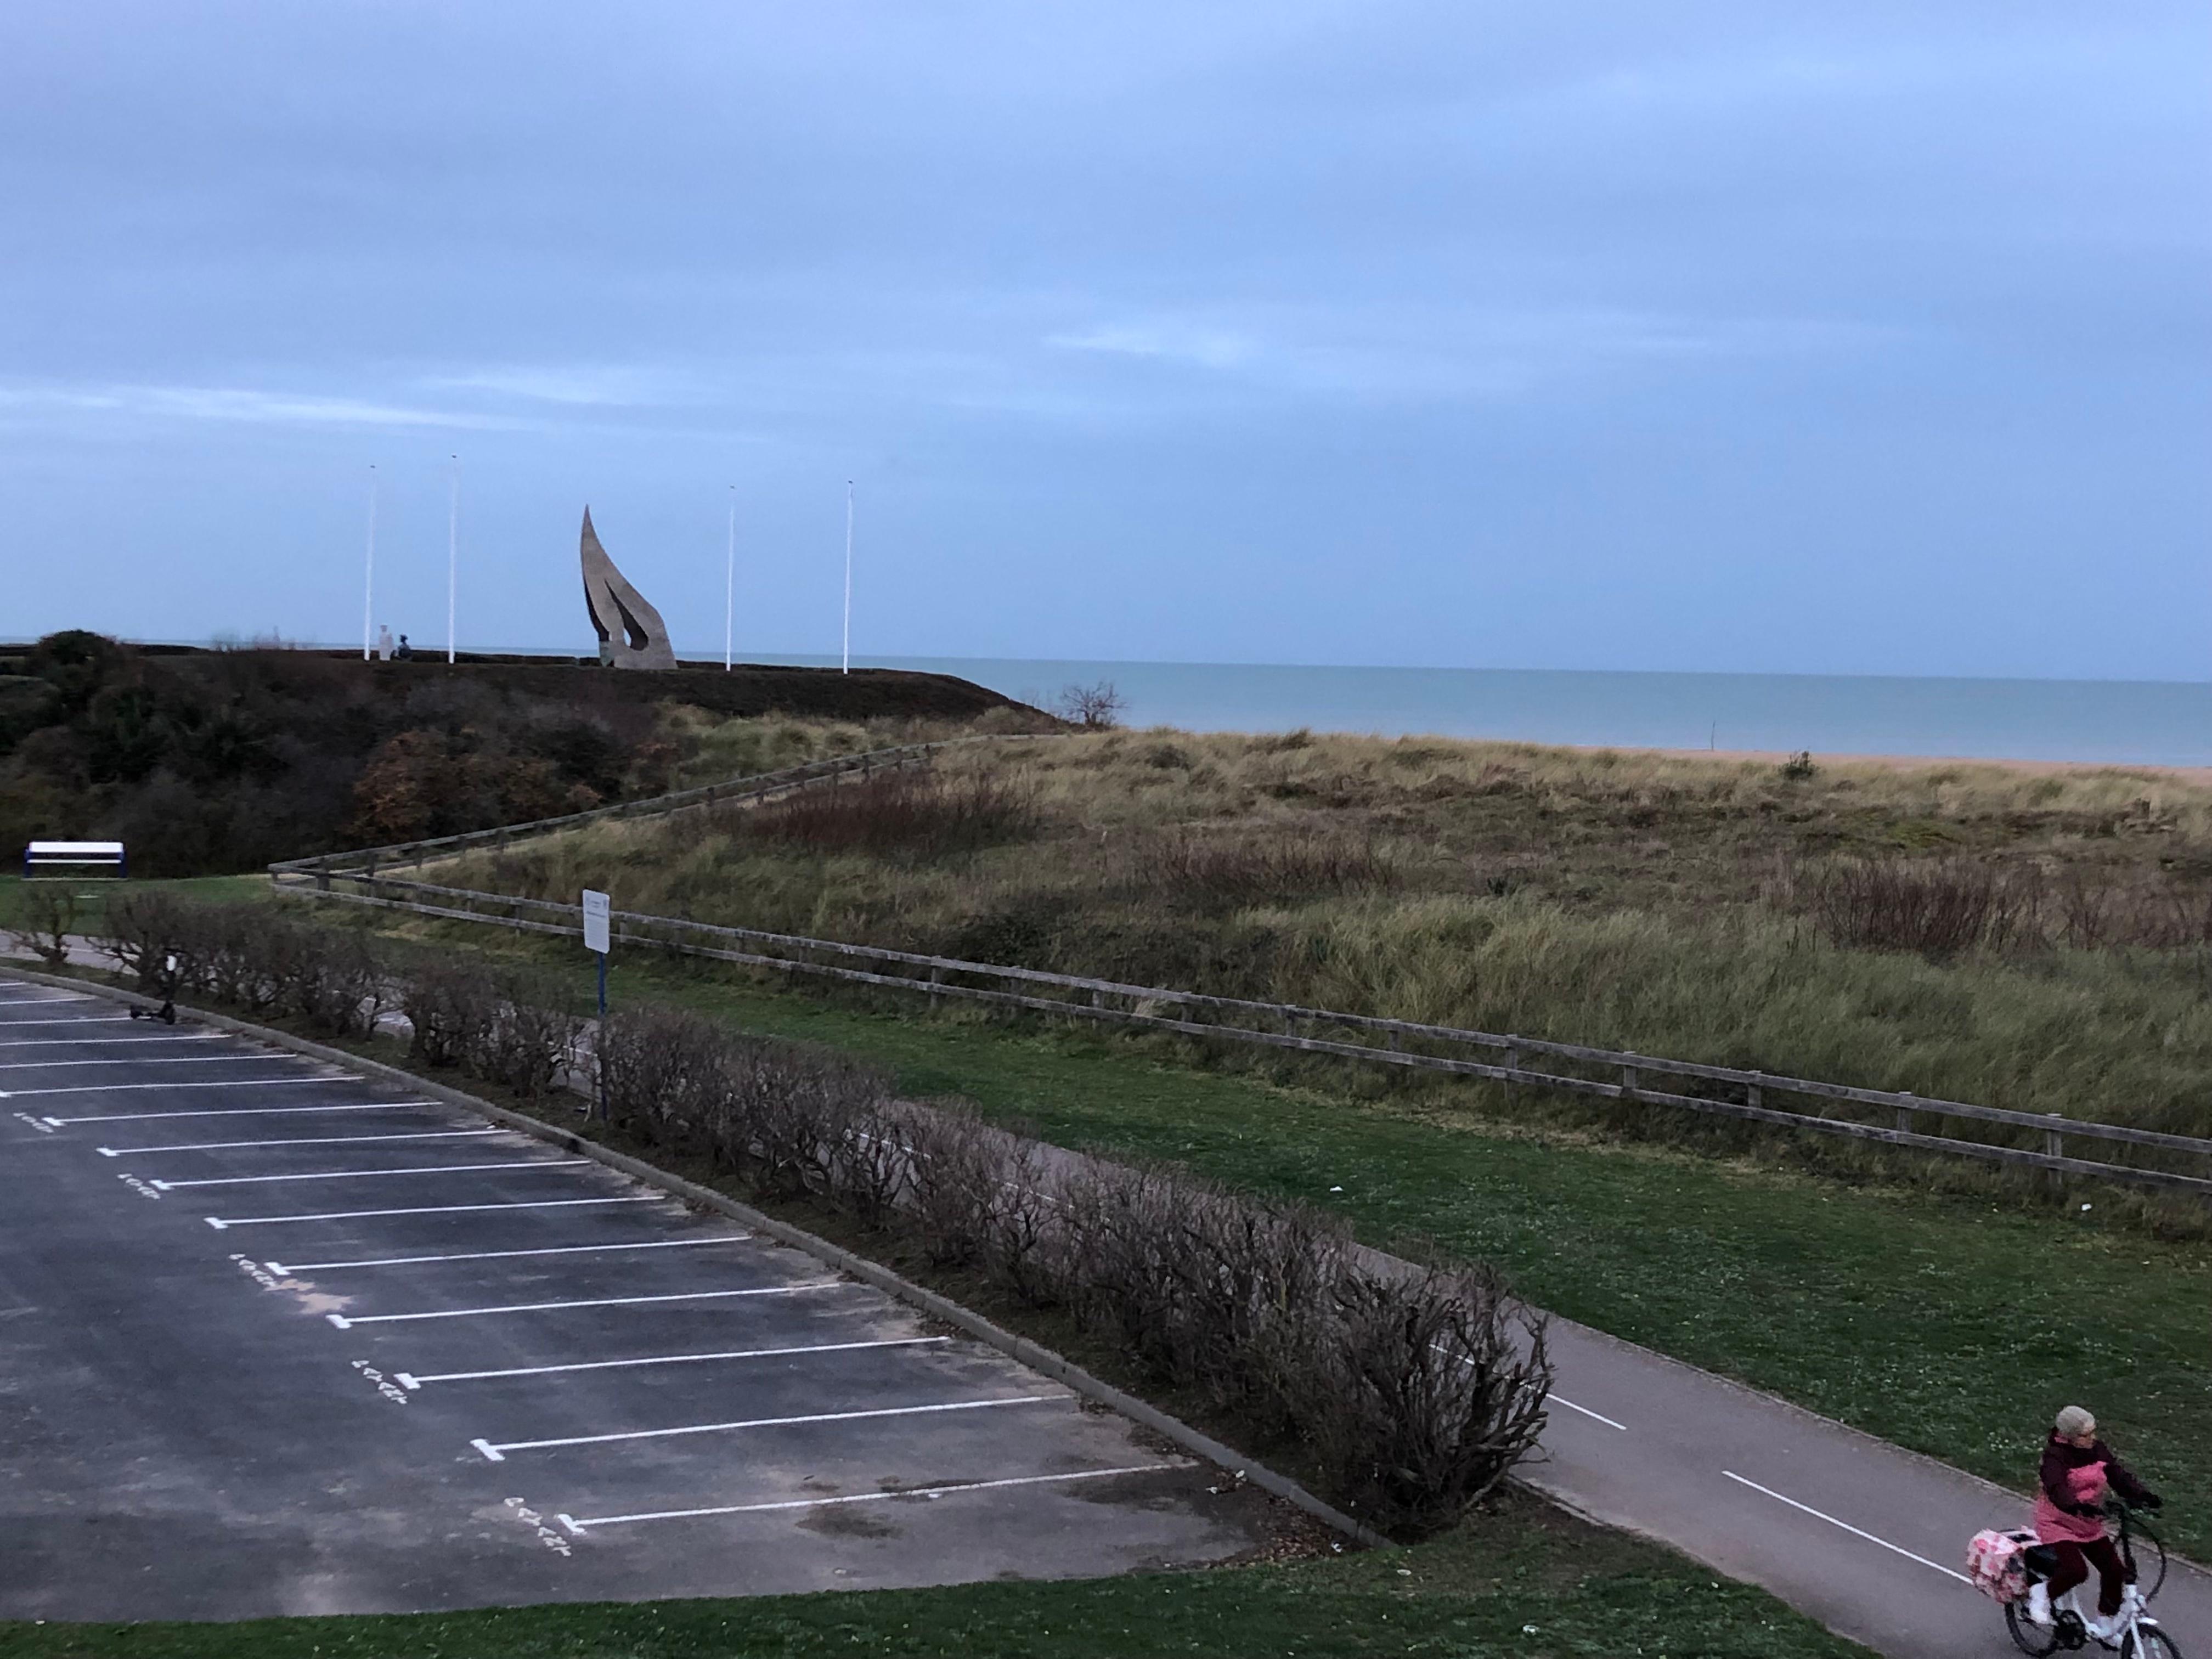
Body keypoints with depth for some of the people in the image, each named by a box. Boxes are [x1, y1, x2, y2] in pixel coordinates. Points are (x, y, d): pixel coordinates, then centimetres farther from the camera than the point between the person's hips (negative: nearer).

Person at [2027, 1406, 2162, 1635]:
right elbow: (2057, 1490, -36)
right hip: (2058, 1524, -6)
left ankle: (2104, 1627, 15)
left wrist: (2143, 1495, -29)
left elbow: (2119, 1474, -10)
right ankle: (2043, 1593, 4)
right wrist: (2078, 1507, -55)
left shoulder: (2098, 1450, 0)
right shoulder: (2055, 1456, -20)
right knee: (2077, 1571, -26)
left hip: (2090, 1526, 6)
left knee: (2115, 1570, -3)